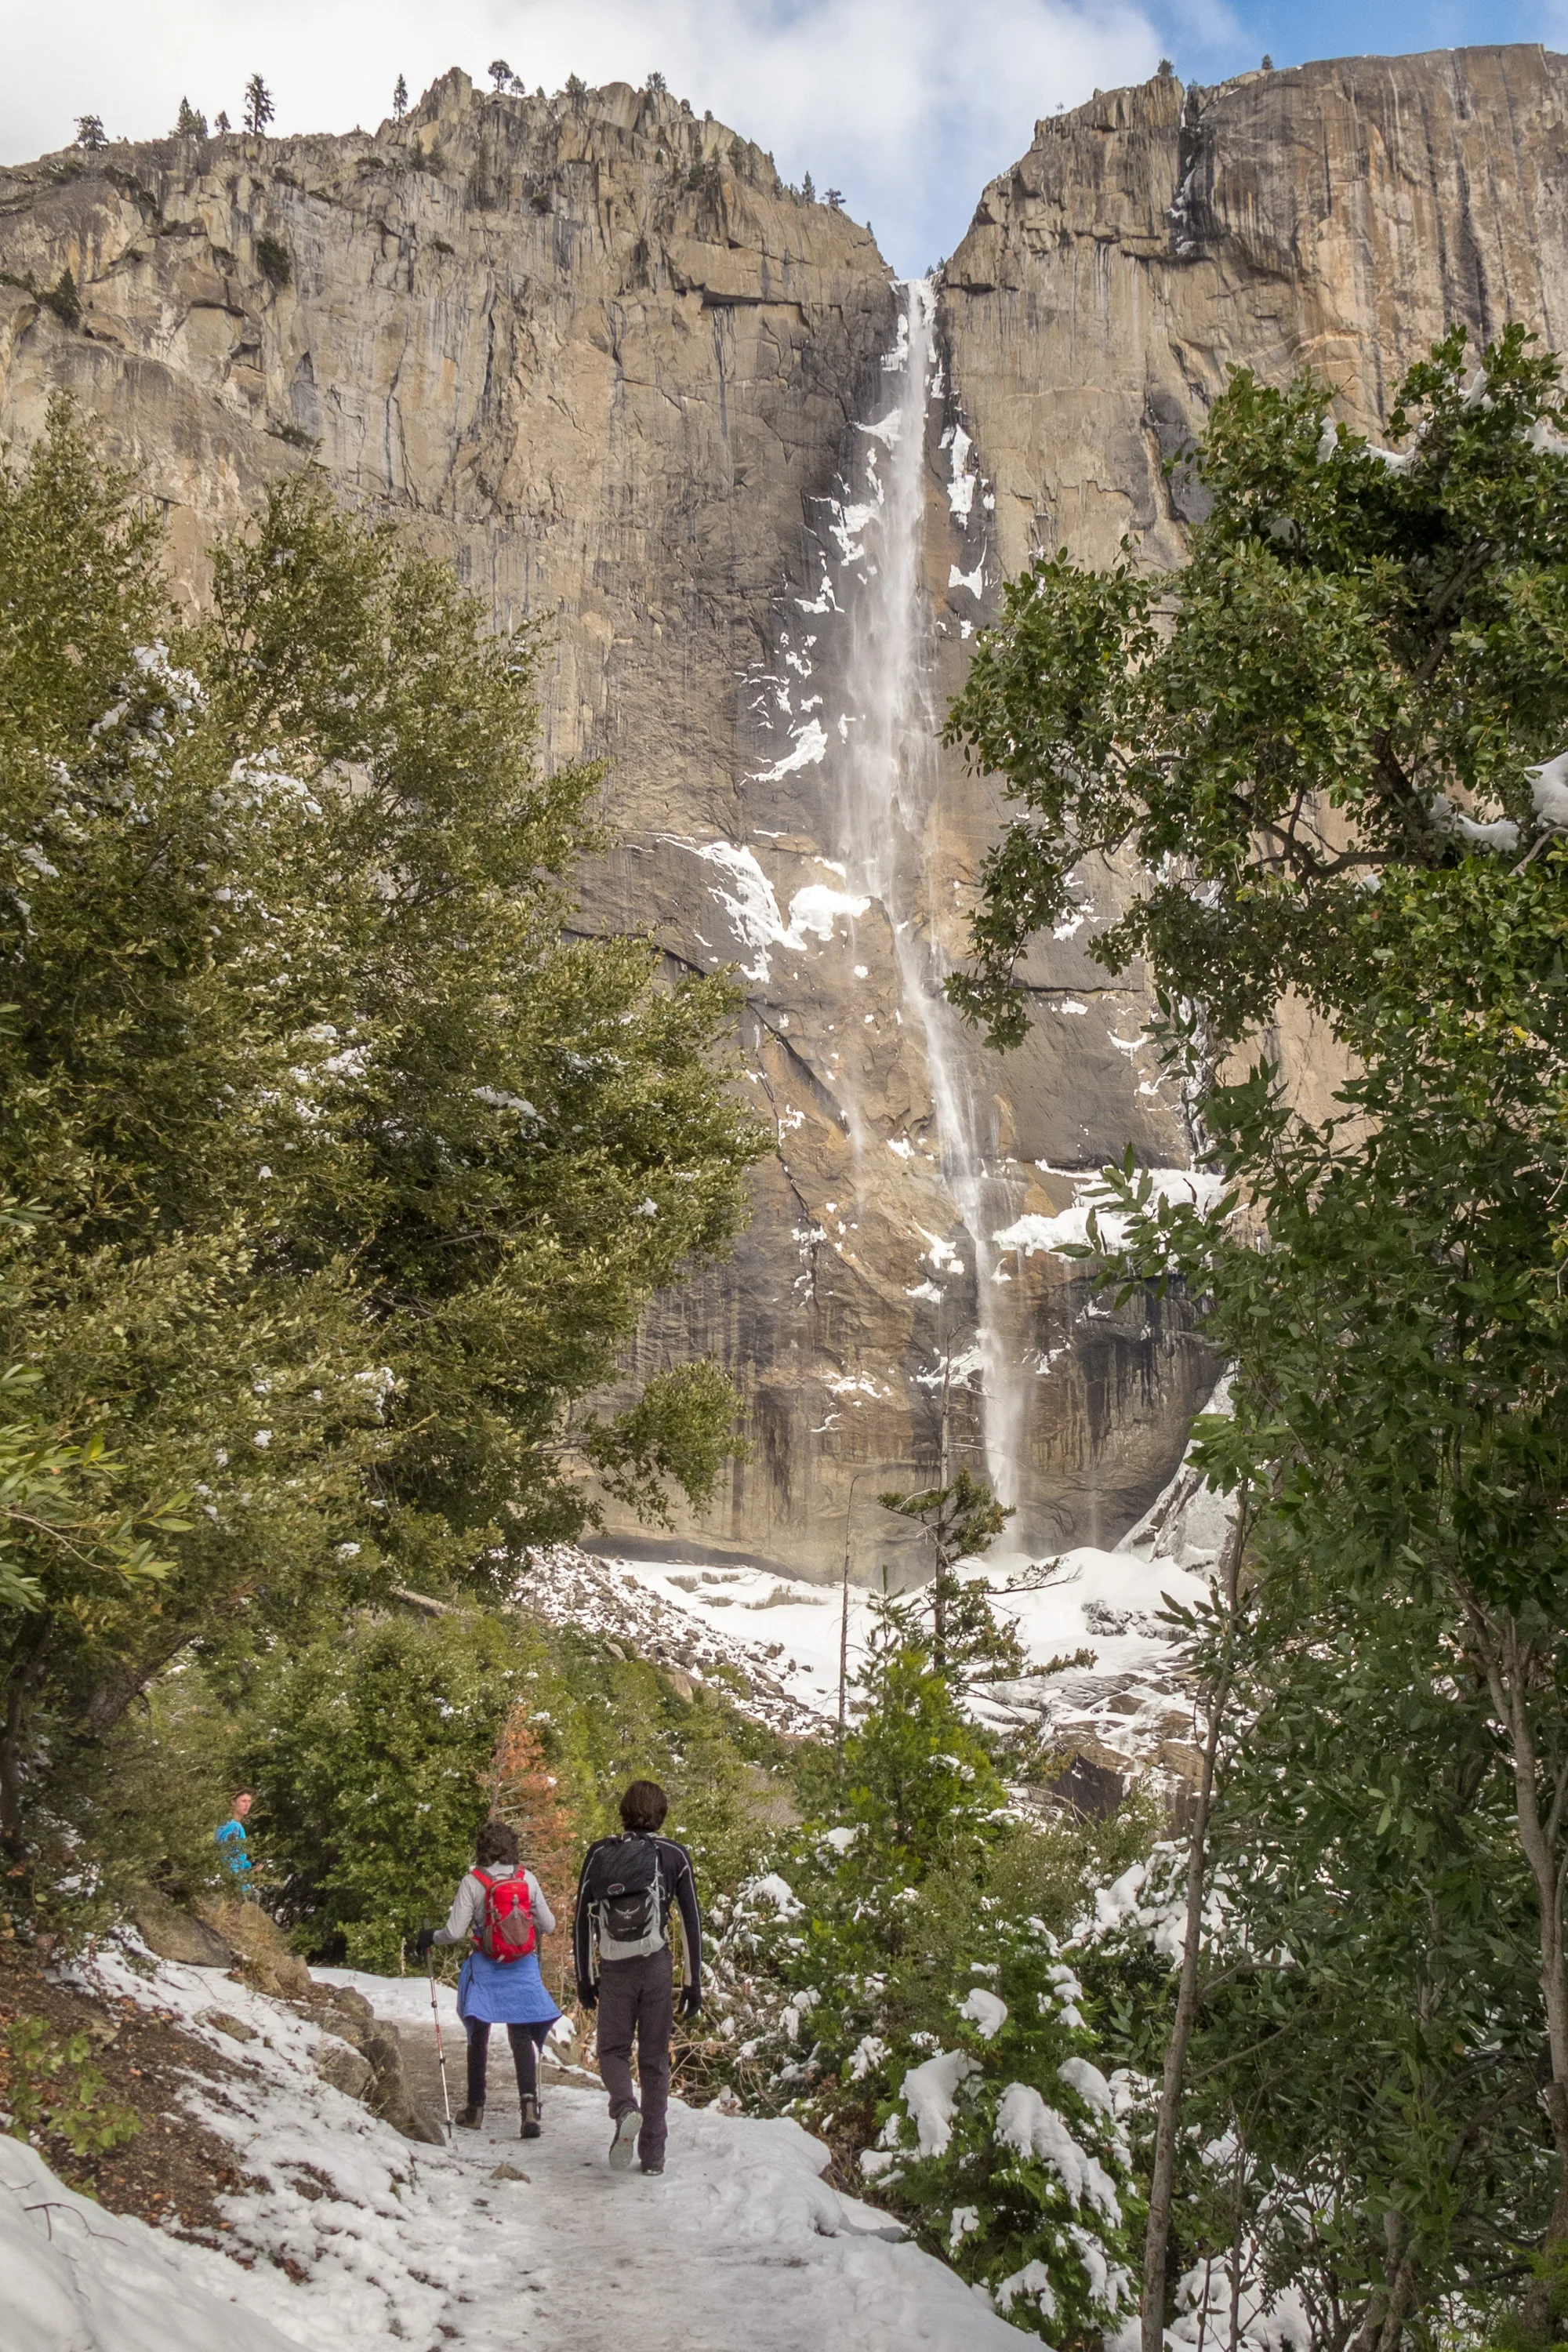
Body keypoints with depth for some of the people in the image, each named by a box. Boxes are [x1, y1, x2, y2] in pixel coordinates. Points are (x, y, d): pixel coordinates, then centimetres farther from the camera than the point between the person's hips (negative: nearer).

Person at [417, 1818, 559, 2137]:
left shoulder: (473, 1883, -11)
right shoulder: (527, 1879, -2)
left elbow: (455, 1932, -13)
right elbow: (548, 1925, 5)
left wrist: (428, 1937, 5)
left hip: (485, 1969, -2)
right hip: (523, 1968, 2)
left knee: (478, 2036, 15)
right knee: (522, 2037, 5)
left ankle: (476, 2109, 22)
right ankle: (529, 2104, -14)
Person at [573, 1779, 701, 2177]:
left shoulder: (599, 1853, 3)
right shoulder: (673, 1855, 1)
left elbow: (582, 1919, 5)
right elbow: (691, 1921, 1)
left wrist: (584, 1977, 13)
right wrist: (694, 1982, 7)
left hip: (613, 1970, 0)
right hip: (656, 1966, 0)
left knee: (613, 2050, 12)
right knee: (654, 2059, 10)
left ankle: (625, 2109, -18)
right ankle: (653, 2154, 9)